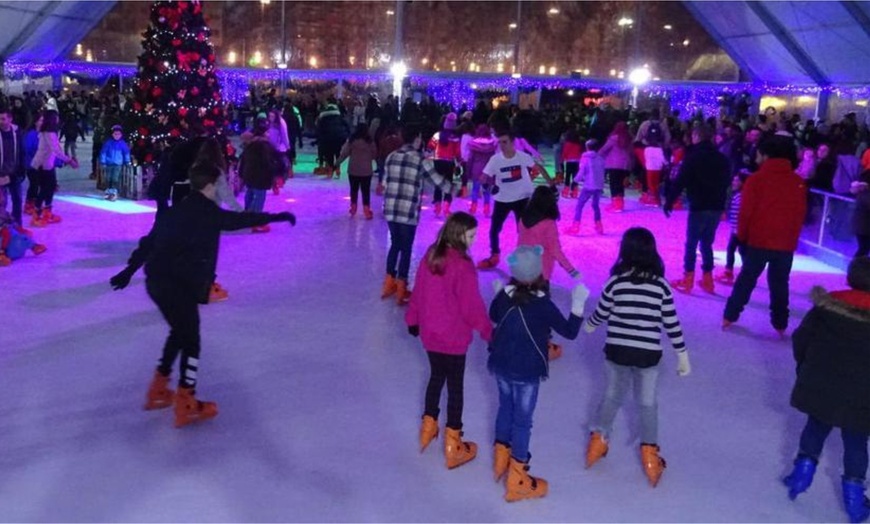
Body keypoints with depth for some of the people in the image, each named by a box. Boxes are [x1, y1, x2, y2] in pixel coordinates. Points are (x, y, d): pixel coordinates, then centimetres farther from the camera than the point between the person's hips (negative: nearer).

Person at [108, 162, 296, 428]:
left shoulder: (175, 211, 16)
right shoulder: (208, 212, -6)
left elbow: (150, 241, 18)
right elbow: (240, 219, -6)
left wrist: (129, 271, 24)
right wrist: (276, 217, 1)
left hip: (156, 280, 8)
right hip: (179, 284, -8)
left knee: (180, 331, 24)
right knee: (190, 339, 2)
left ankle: (158, 390, 32)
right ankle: (186, 404, 2)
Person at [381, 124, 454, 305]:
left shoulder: (391, 157, 8)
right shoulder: (421, 160, -6)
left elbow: (385, 183, 13)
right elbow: (437, 180, 3)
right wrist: (453, 190, 21)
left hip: (390, 210, 5)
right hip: (409, 212, -5)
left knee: (395, 245, 20)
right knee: (406, 248, 6)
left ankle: (389, 284, 26)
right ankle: (401, 290, 11)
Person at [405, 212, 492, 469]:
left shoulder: (431, 255, -3)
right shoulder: (462, 266, -24)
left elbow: (418, 290, 7)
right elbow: (472, 306, -21)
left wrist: (412, 319, 20)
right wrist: (489, 333, -11)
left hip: (429, 333, 6)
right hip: (453, 337, -6)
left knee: (436, 377, 25)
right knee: (455, 386, 7)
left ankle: (428, 426, 40)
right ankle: (453, 446, 16)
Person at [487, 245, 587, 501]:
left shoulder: (505, 295, -8)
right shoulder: (543, 304, -24)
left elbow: (493, 316, 13)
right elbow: (569, 331, -16)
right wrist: (578, 303, -12)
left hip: (501, 365, 5)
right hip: (527, 372, -5)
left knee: (505, 408, 24)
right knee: (522, 420, 5)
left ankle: (501, 459, 43)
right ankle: (517, 481, 15)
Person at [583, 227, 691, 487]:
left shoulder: (615, 281, -8)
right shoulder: (661, 285, -6)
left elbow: (601, 314, 2)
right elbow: (671, 323, -3)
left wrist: (589, 325, 24)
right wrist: (682, 354, 8)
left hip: (617, 350, 1)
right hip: (648, 354, 0)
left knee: (613, 395, 22)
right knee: (648, 402, 15)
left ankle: (598, 439, 30)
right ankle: (649, 453, 19)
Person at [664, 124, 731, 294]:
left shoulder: (693, 157, -8)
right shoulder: (722, 159, 12)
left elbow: (680, 182, -11)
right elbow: (726, 182, 18)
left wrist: (669, 201, -4)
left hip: (699, 207, -6)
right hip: (716, 207, 6)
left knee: (691, 243, 2)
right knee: (707, 243, 15)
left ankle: (687, 280, 4)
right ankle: (707, 279, 16)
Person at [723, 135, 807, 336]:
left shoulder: (756, 179, -10)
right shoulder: (798, 182, 1)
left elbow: (745, 212, -8)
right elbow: (801, 214, 7)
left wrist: (741, 236, 4)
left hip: (758, 240, -2)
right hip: (786, 243, 2)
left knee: (746, 279, 11)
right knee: (780, 283, 13)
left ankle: (730, 316, 14)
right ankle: (780, 324, 16)